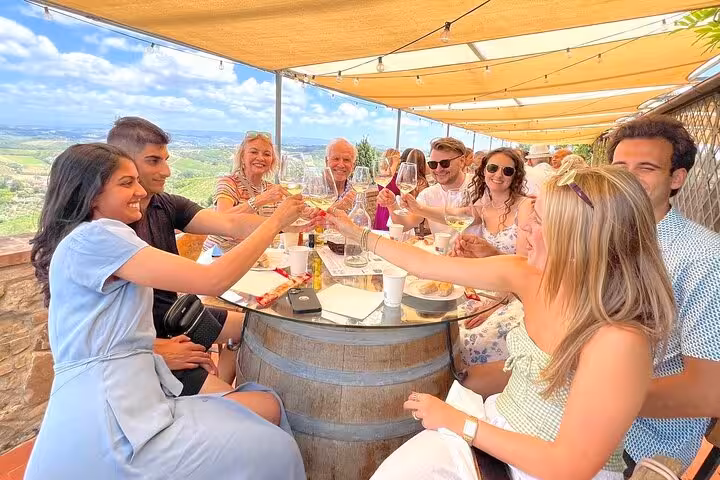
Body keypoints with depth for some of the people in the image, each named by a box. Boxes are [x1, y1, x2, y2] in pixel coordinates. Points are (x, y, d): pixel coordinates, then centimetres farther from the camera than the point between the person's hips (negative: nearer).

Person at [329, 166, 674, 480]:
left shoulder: (619, 341, -28)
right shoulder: (530, 275, -11)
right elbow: (429, 266, -5)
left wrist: (459, 422, -19)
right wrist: (360, 235, 2)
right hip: (496, 424, 4)